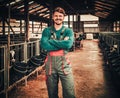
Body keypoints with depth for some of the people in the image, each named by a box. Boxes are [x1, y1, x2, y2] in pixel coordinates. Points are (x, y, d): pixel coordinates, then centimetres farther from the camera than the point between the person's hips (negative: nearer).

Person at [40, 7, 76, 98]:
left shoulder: (68, 31, 5)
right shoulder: (47, 31, 7)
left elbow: (68, 44, -16)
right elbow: (44, 45, -13)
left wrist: (51, 41, -12)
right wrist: (62, 44, -14)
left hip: (64, 63, -1)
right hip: (50, 63, 1)